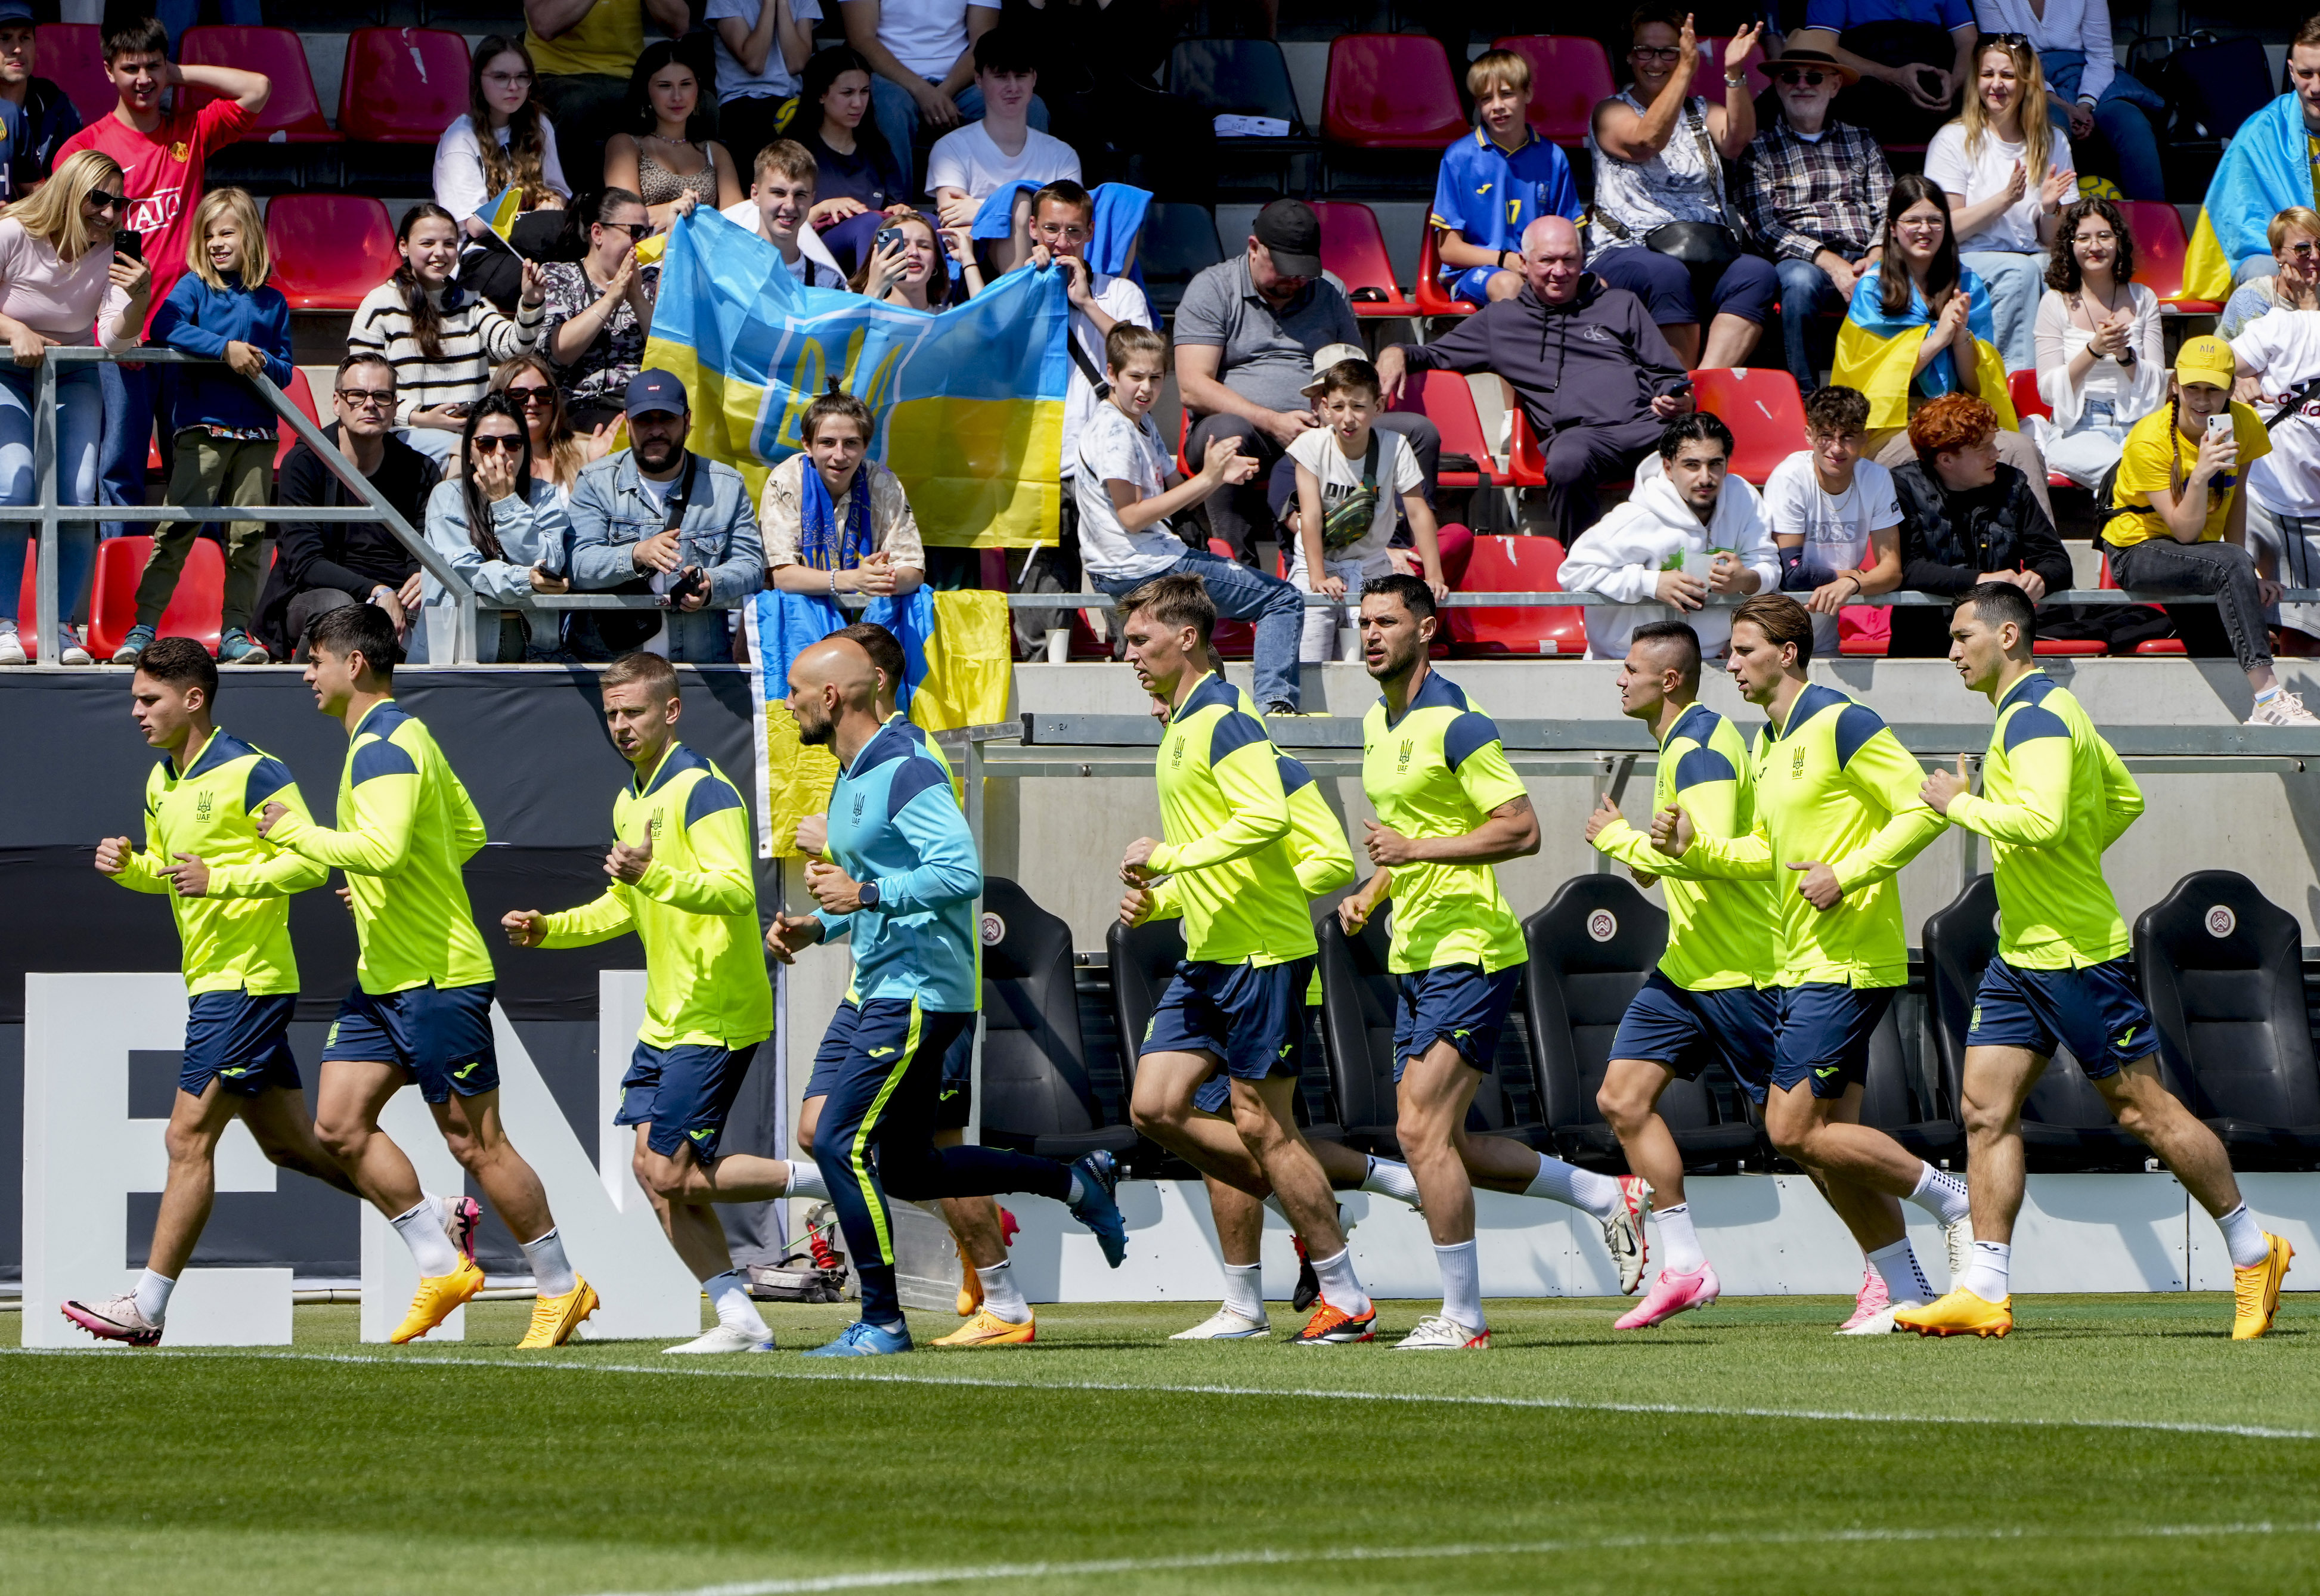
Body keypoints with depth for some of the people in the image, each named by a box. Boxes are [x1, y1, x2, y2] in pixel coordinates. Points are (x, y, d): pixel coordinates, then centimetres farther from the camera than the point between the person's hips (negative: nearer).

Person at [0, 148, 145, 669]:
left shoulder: (110, 255, -10)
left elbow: (117, 341, -18)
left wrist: (138, 301, -36)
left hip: (72, 379, 3)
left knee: (78, 498, -13)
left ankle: (61, 624, -2)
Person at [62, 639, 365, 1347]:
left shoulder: (254, 774, -14)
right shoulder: (161, 782, 13)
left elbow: (311, 863, -16)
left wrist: (221, 878, -26)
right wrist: (129, 865, 3)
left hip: (247, 982, -10)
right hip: (212, 981, 10)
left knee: (189, 1138, -10)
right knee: (290, 1143, 13)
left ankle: (147, 1308, -9)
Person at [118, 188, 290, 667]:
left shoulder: (272, 303, 13)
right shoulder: (195, 287, 4)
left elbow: (284, 371, 13)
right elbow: (165, 326, -15)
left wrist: (262, 363, -10)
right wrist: (226, 349, -20)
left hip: (256, 433, 3)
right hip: (202, 426, -3)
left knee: (249, 535, 2)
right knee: (178, 527, -9)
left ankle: (235, 632, 8)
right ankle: (144, 625, -8)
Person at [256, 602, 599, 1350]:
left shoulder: (384, 747, -17)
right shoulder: (401, 737, 16)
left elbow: (383, 847, -32)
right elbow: (469, 833, 25)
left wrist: (297, 832, -19)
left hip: (436, 978, -10)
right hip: (385, 978, 10)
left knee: (474, 1141, -4)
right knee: (340, 1125, 5)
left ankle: (561, 1288, 5)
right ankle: (441, 1267, 9)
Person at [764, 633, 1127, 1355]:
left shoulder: (907, 774, -16)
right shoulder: (850, 779, 16)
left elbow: (961, 874, -26)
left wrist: (867, 894, -25)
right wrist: (818, 926, 12)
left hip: (917, 993, -11)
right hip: (874, 991, 11)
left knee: (839, 1143, -12)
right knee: (907, 1170, 12)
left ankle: (882, 1322, -5)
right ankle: (1077, 1181, 22)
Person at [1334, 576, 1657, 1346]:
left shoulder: (1456, 725, -14)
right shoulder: (1378, 724, 15)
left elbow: (1522, 830, -19)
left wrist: (1417, 849, -24)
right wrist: (1372, 890, 12)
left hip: (1469, 950, -10)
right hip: (1415, 957, 10)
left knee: (1423, 1130, -13)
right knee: (1428, 1138, 9)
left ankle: (1462, 1317, -5)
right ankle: (1607, 1196, 23)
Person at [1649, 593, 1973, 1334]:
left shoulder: (1841, 724, -12)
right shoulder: (1769, 745, 16)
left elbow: (1923, 810, -15)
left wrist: (1847, 875, -20)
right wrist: (1694, 849, 8)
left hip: (1848, 960, -10)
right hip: (1797, 966, 10)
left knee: (1794, 1129, -14)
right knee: (1825, 1142, 6)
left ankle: (1955, 1204, -3)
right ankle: (1907, 1294, 11)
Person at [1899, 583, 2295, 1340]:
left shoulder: (2033, 716, -17)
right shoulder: (2043, 708, 15)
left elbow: (2040, 821, -31)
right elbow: (2125, 798, 24)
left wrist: (1959, 803, -18)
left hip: (2075, 952, -10)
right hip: (2022, 955, 10)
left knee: (2143, 1109, -3)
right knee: (1986, 1110, 2)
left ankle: (2252, 1250, 9)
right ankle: (1985, 1292, 0)